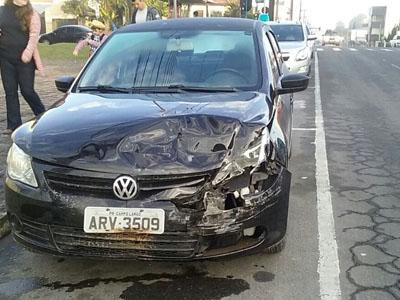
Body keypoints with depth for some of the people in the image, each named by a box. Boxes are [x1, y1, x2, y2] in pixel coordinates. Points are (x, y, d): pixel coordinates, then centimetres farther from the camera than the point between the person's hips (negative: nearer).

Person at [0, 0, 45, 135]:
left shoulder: (31, 14, -1)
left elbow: (34, 35, -11)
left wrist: (28, 52, -23)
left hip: (24, 59, -3)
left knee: (27, 91, -1)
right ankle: (14, 125, 13)